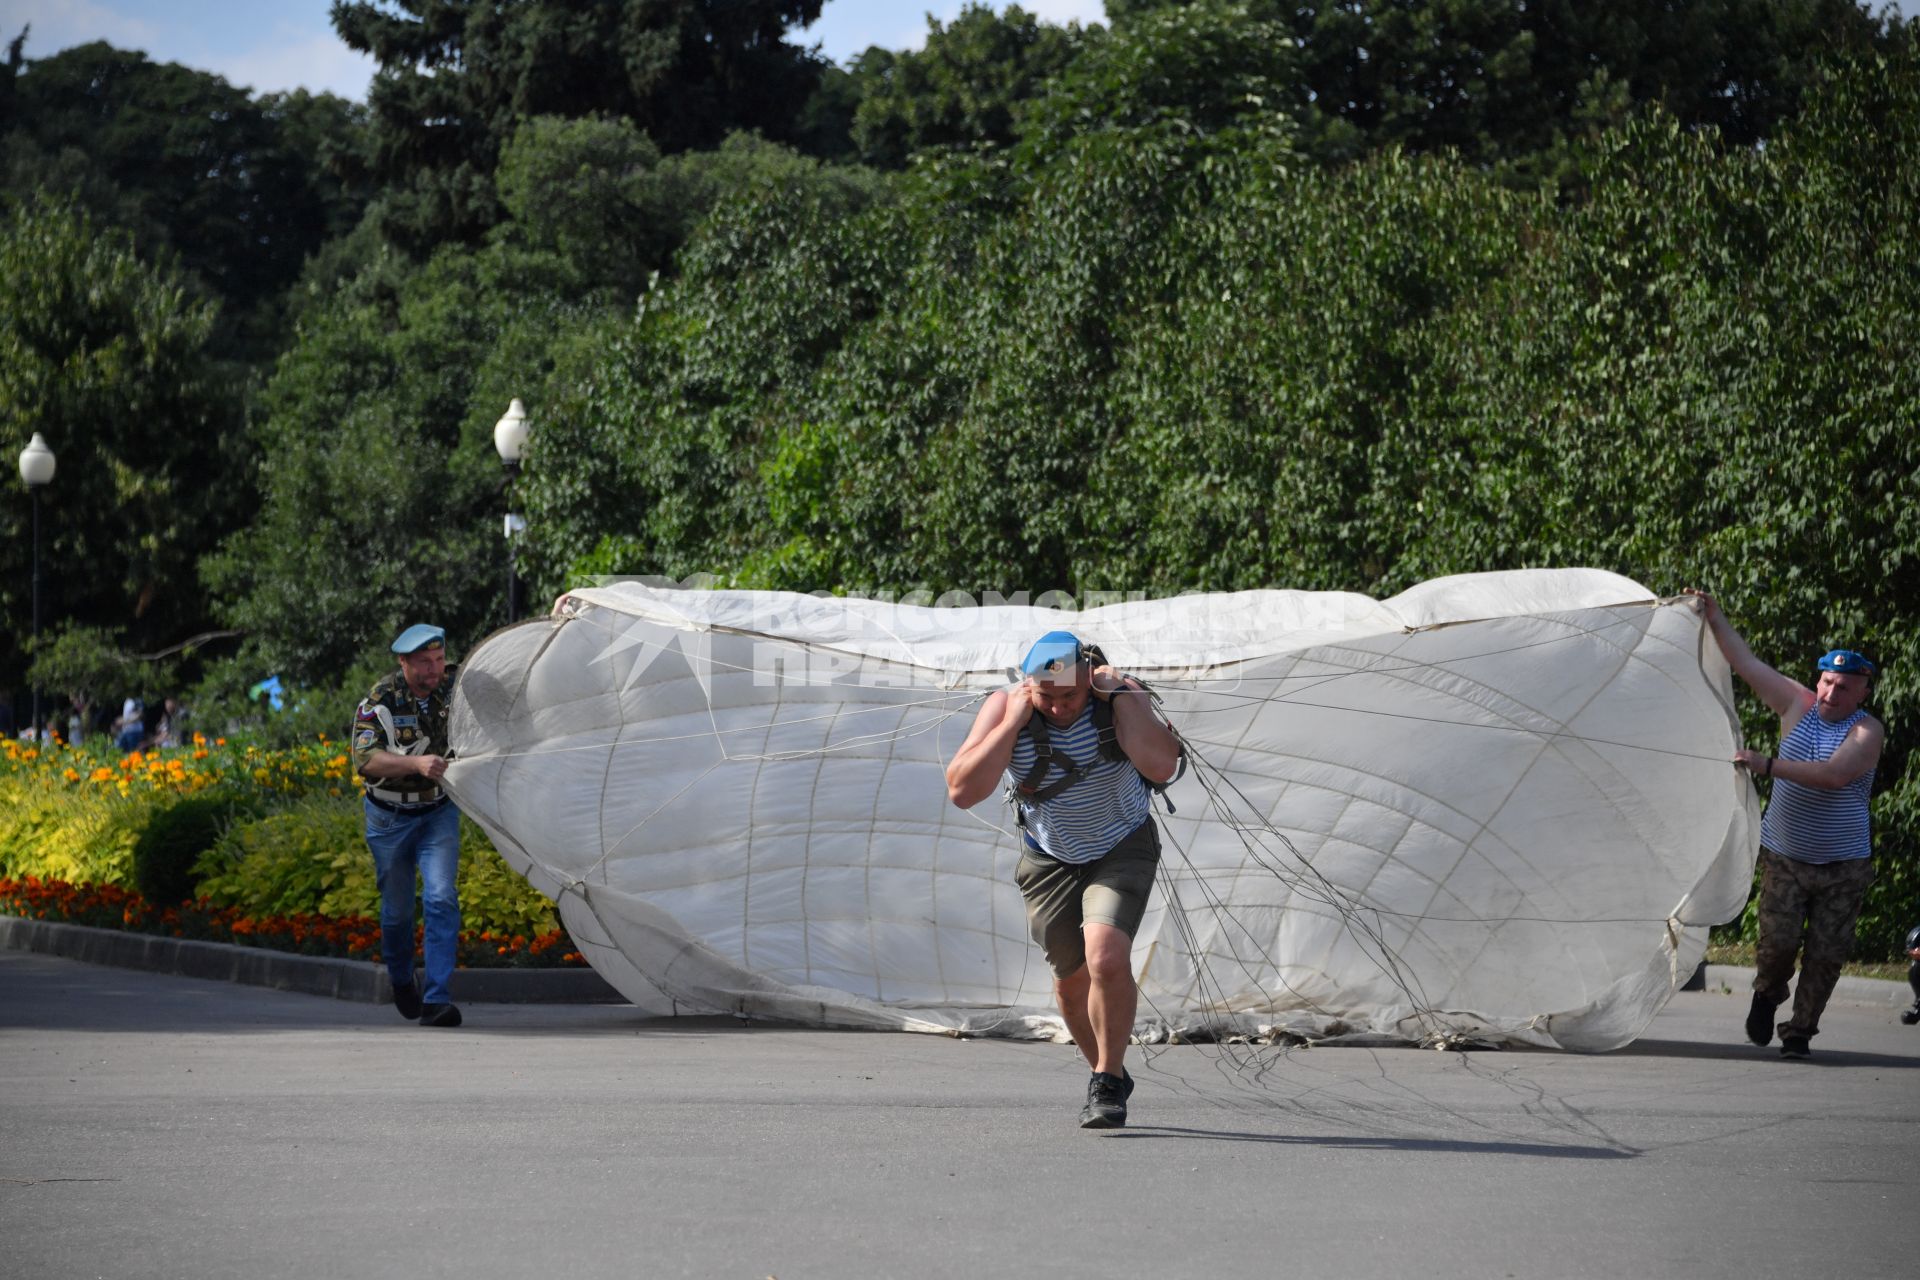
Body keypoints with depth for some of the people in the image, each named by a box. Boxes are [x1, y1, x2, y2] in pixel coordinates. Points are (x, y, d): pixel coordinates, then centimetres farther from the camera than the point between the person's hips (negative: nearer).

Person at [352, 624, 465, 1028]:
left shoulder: (455, 685, -8)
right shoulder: (380, 701, -17)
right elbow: (365, 760, -28)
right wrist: (417, 763, -42)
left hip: (439, 812, 1)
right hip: (390, 816, -1)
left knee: (442, 898, -16)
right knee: (397, 908, 9)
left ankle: (436, 998, -18)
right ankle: (402, 983, 37)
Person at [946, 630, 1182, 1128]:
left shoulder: (1123, 694, -23)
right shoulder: (1005, 707, -21)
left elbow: (1162, 767, -40)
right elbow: (962, 792, -31)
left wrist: (1119, 695, -36)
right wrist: (1015, 721, -34)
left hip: (1122, 847, -3)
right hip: (1050, 858, 3)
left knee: (1106, 958, -25)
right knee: (1072, 978, 12)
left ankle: (1109, 1082, -6)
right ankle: (1107, 1075, 38)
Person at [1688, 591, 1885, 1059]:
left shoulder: (1867, 731, -10)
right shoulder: (1799, 705, 3)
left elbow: (1834, 774, -27)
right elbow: (1746, 663, 7)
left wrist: (1769, 765, -29)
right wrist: (1714, 617, 8)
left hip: (1842, 866, -2)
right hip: (1784, 857, 2)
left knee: (1826, 954, -2)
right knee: (1778, 940, -7)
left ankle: (1799, 1032, 12)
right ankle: (1766, 995, 24)